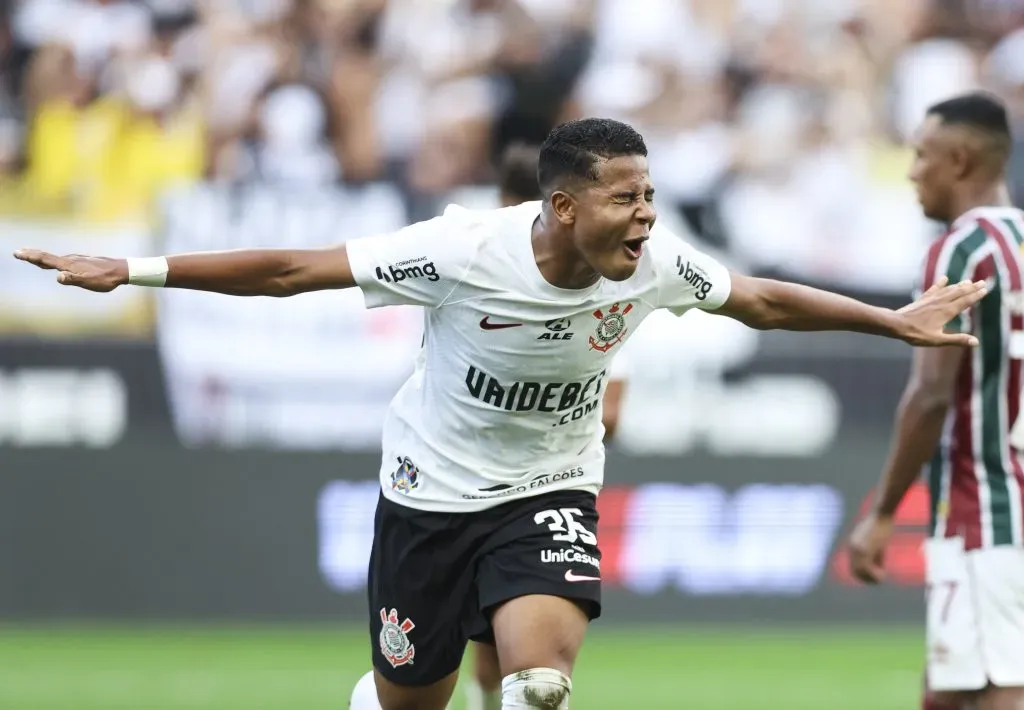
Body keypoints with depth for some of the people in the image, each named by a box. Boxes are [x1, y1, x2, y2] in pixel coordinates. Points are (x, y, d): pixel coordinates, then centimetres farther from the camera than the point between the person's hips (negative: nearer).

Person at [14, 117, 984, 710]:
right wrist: (134, 271, -23)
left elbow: (763, 301, 6)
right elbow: (294, 270, -22)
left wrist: (895, 322, 7)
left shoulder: (655, 264, -15)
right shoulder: (466, 251, -27)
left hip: (549, 491, 2)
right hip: (432, 489, -2)